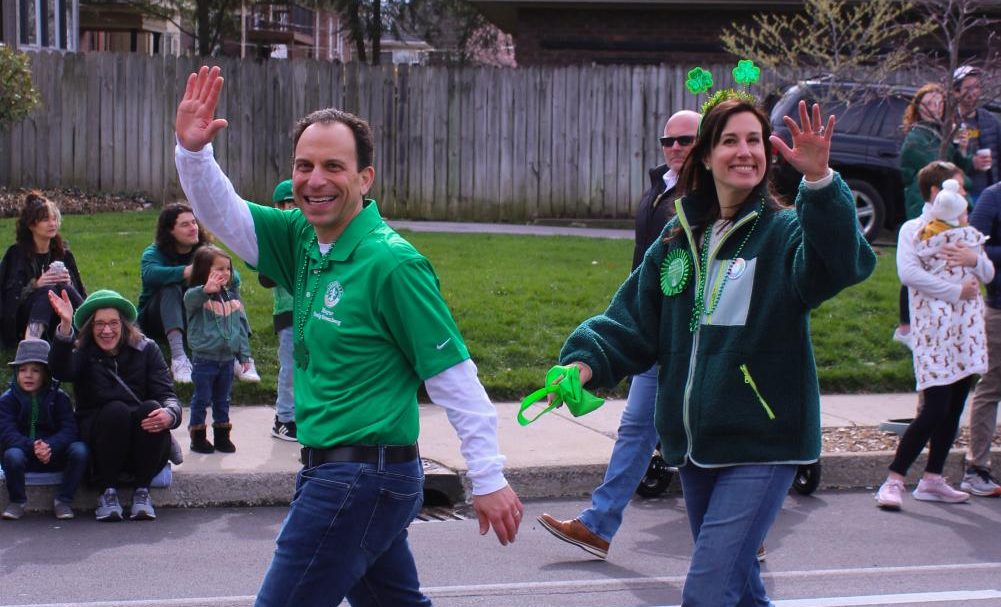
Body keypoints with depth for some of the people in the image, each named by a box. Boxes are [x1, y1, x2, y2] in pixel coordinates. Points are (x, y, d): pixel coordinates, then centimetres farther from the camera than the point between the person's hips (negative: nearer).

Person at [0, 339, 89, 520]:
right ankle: (17, 502, -8)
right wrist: (32, 447, -33)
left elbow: (68, 430, -11)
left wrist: (50, 447, -33)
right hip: (24, 454, -1)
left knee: (79, 450, -27)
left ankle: (63, 501, -9)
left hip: (55, 455, 1)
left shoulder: (59, 397, 1)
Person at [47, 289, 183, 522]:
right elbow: (61, 371, -23)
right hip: (98, 447, -1)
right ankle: (107, 491, -17)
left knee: (152, 408, -28)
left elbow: (167, 394, -5)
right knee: (116, 410, -30)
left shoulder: (146, 349, 5)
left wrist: (170, 414, -29)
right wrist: (65, 326, -39)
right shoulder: (82, 352, 1)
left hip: (145, 448, 1)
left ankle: (142, 491, -16)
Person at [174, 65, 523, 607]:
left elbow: (454, 378, -16)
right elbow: (223, 214, 6)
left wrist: (489, 479, -15)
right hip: (332, 469, 9)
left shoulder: (392, 263, -18)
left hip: (362, 478, -9)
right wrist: (192, 151, -15)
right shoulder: (302, 241, 6)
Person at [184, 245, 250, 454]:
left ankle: (222, 436, 26)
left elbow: (240, 325, 11)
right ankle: (197, 437, 15)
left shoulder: (232, 296, 5)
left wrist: (244, 354, 11)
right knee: (201, 399, 4)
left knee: (222, 400, 15)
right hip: (205, 358, -5)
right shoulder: (197, 296, -12)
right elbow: (190, 298, -38)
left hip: (227, 358, 5)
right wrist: (206, 290, -61)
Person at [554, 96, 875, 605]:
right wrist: (586, 361, -8)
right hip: (695, 445, 6)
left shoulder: (784, 232, -8)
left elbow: (842, 264, -30)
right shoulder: (679, 237, 8)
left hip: (760, 447, -6)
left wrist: (819, 181, -44)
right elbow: (633, 319, 10)